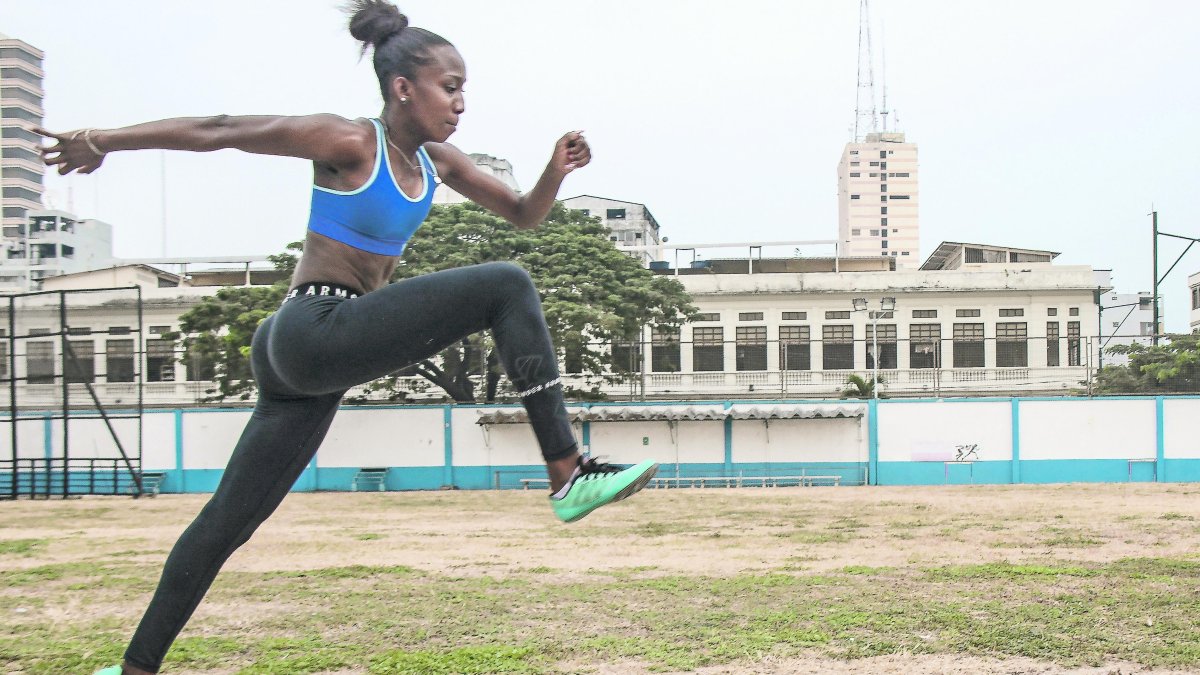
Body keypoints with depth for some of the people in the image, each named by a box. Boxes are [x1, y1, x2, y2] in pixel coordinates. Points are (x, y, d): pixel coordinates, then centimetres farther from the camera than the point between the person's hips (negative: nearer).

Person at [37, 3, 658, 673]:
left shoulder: (436, 160, 13)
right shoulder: (349, 142, -9)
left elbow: (523, 213, 18)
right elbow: (217, 131, -7)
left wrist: (557, 171, -2)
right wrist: (102, 140, -6)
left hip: (321, 362, 9)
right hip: (314, 334, -9)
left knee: (231, 519, 13)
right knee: (507, 286, -18)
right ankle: (569, 476, -22)